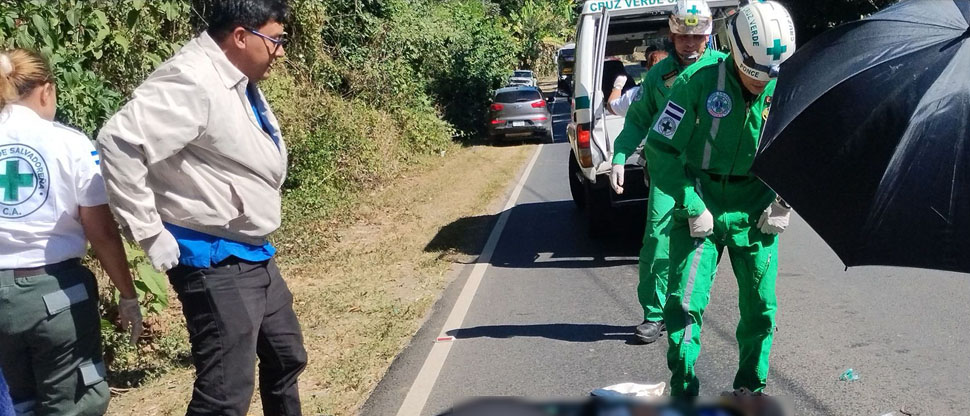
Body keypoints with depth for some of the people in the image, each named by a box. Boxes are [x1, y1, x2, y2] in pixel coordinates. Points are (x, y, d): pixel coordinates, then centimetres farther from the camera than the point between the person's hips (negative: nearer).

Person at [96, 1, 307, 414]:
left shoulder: (239, 80, 7)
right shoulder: (193, 81, -22)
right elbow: (120, 142, -32)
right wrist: (151, 234, -26)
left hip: (256, 255, 10)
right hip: (216, 263, -10)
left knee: (286, 358, 23)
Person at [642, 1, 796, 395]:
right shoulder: (700, 79, -17)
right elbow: (660, 147, -12)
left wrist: (784, 202, -1)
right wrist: (691, 206, -15)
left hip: (755, 214, 3)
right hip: (701, 209, -2)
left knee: (760, 307, 8)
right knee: (685, 303, -7)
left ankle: (751, 388, 28)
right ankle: (682, 389, 9)